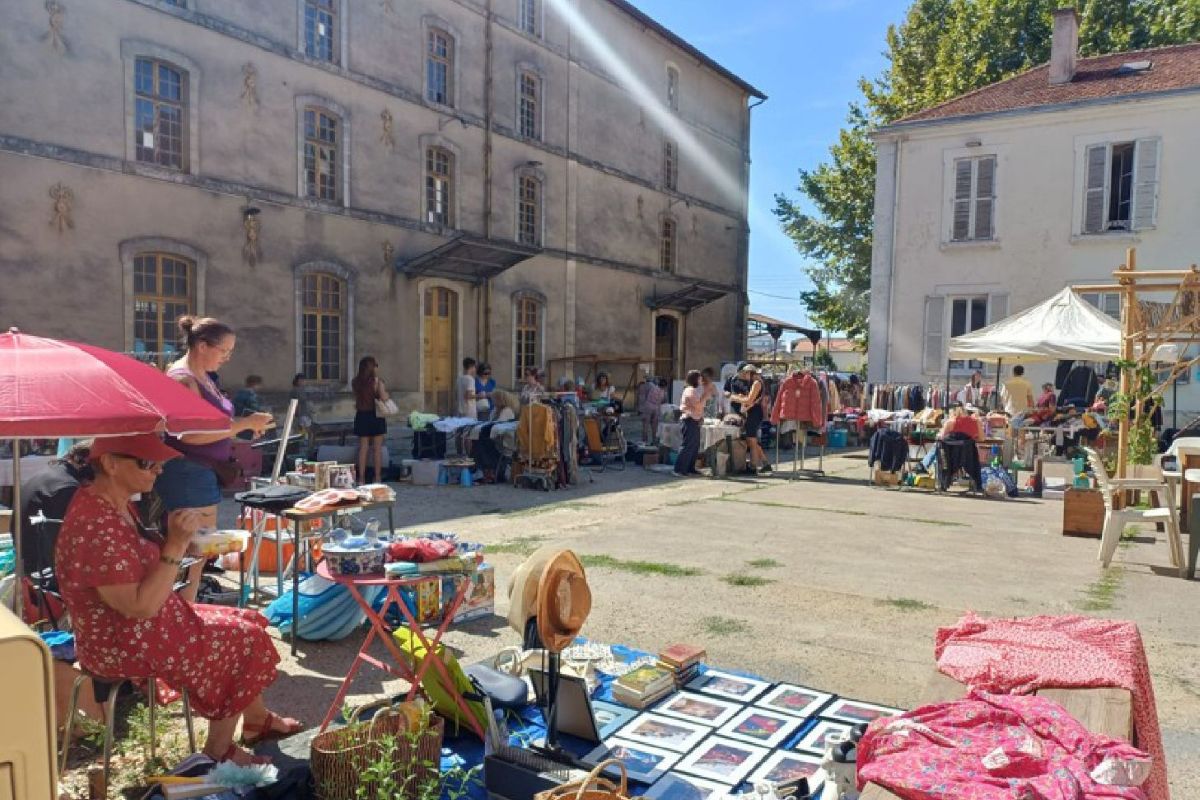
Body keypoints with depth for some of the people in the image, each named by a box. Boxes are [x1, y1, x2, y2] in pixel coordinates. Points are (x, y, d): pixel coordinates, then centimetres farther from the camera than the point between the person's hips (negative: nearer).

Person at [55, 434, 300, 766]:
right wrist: (176, 545, -29)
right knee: (245, 640, -3)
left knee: (247, 624, 13)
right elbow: (141, 607, -29)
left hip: (138, 625, 10)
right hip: (123, 645, -10)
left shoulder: (113, 504, 2)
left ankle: (258, 721, 30)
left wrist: (175, 541, -4)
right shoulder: (96, 527, -30)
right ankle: (217, 753, 13)